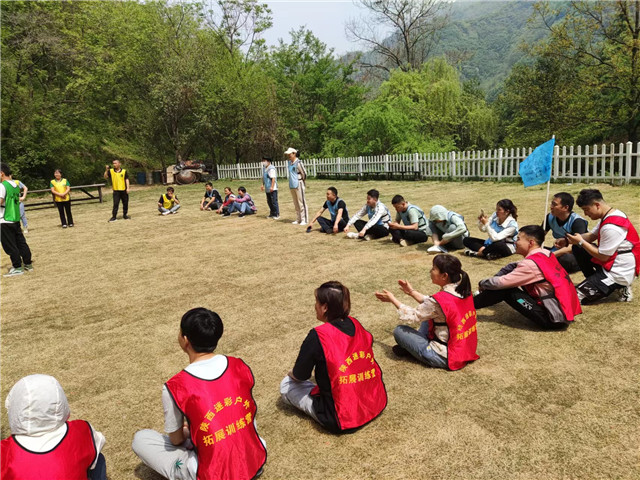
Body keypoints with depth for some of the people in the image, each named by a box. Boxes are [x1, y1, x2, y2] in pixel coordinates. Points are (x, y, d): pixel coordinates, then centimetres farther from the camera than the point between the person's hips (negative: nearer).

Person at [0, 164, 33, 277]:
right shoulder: (15, 185, 9)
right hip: (16, 219, 8)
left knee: (9, 245, 1)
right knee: (21, 242, 13)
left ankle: (17, 268, 5)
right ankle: (28, 264, 18)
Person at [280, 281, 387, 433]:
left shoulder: (317, 337, -19)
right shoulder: (356, 325, 0)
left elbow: (300, 376, -7)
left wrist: (292, 374, 17)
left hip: (342, 421, -7)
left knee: (286, 384, 9)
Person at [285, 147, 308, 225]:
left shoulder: (298, 163, -15)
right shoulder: (290, 162, 11)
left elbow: (304, 173, -11)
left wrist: (301, 181, 3)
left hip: (298, 185, -9)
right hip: (292, 185, 9)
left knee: (301, 203, -5)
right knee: (296, 204, 13)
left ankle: (304, 219, -1)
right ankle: (298, 219, 22)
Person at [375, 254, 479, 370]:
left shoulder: (439, 300, -26)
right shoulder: (464, 291, -2)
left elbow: (413, 315, -9)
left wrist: (392, 299, 4)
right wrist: (411, 292, 19)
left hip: (445, 358, -8)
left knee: (399, 331, -2)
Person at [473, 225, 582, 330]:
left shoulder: (531, 264, -21)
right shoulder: (546, 254, 5)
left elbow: (501, 282, -17)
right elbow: (514, 267, 17)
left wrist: (482, 283, 3)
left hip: (555, 319, -9)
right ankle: (483, 295, 16)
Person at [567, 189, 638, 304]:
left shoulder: (611, 227, -27)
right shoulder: (611, 215, 4)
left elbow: (603, 256, -21)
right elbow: (592, 236, 8)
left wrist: (581, 242, -16)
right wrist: (575, 238, -10)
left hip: (619, 274, -10)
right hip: (611, 263, 10)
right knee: (578, 249, 12)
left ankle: (619, 287, 0)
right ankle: (593, 282, 14)